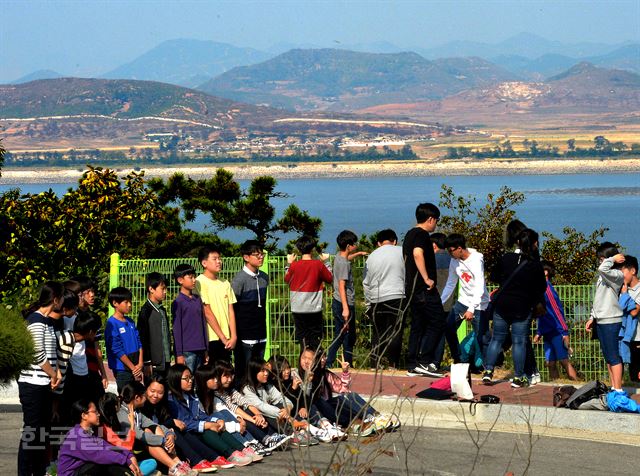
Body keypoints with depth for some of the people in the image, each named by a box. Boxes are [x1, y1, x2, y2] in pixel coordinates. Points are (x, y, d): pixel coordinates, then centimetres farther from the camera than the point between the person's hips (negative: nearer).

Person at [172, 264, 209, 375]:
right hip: (187, 351, -6)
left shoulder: (198, 299, 12)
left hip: (200, 350, 6)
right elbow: (176, 329, -6)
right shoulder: (178, 302, -6)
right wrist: (179, 354, -9)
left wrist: (206, 349, 14)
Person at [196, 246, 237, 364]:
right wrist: (222, 337, -9)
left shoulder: (225, 283, 13)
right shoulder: (200, 282, -7)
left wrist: (233, 336, -4)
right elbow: (207, 313, -10)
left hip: (226, 340, 6)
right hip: (210, 339, -6)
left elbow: (231, 311, 9)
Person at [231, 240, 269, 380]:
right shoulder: (239, 279, -11)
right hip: (245, 336, -6)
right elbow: (231, 308, -10)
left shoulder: (264, 277, 10)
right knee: (243, 373, -3)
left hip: (261, 336, 6)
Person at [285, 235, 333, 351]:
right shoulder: (319, 265, -9)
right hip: (314, 308, -1)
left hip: (298, 309, 1)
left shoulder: (294, 265, -6)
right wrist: (326, 262, 15)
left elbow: (287, 279, 10)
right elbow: (330, 278, 6)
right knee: (315, 340, 8)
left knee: (302, 338, 7)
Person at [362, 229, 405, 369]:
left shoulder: (371, 257, 13)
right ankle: (392, 364, -9)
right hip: (397, 297, -3)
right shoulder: (401, 252, 2)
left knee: (378, 333, 10)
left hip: (377, 300, 3)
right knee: (395, 332, -3)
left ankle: (375, 364, 9)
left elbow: (366, 283, 17)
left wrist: (368, 305, 23)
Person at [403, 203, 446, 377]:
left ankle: (412, 365, 9)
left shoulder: (410, 234, 17)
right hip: (424, 289, -10)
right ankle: (424, 361, -10)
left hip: (411, 288, 10)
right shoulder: (422, 234, -12)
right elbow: (417, 253, -29)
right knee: (437, 323, -6)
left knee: (417, 325, 11)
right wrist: (427, 278, -27)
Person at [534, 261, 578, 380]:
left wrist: (564, 332, -19)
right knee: (550, 364, 5)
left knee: (564, 361, -11)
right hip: (547, 333, 9)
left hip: (556, 331, -9)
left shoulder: (547, 288, -11)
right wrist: (539, 333, 22)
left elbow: (557, 310, -16)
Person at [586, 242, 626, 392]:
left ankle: (618, 391, -6)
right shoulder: (604, 275, 16)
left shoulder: (617, 275, -13)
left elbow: (602, 269, -34)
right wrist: (592, 318, 18)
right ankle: (613, 388, 18)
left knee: (613, 357, -7)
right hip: (601, 321, 9)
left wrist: (613, 259, -17)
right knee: (608, 357, 12)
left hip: (611, 321, -9)